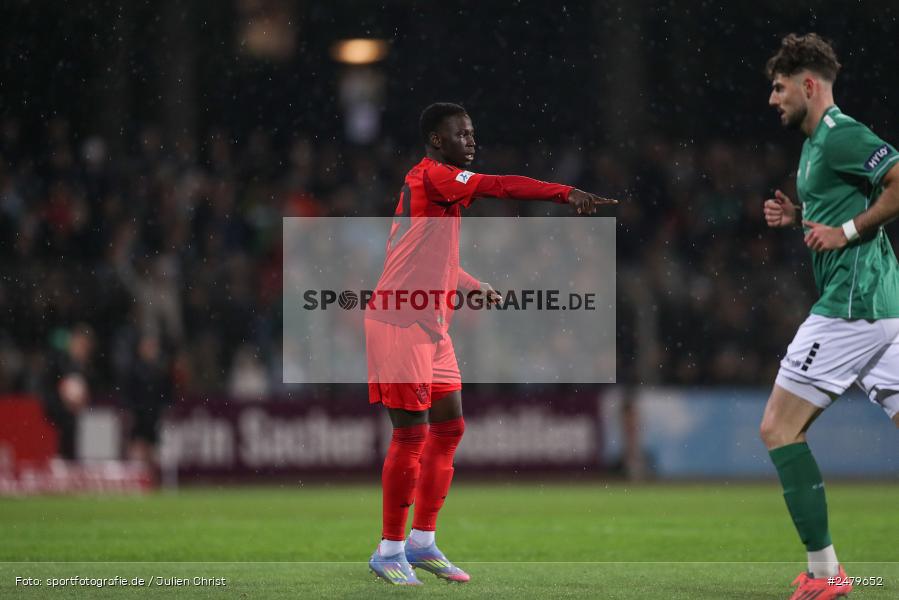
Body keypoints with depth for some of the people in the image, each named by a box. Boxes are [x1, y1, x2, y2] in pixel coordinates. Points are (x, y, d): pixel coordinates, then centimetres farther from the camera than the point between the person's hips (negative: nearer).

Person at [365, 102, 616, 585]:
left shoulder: (444, 186, 17)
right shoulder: (430, 175, -13)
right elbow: (499, 187, -27)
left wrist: (475, 288, 15)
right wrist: (566, 194, -32)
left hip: (430, 327, 10)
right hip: (398, 324, -10)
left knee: (449, 428, 9)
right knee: (412, 434, -8)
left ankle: (422, 542, 17)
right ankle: (390, 550, 0)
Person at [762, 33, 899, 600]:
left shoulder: (840, 135, -12)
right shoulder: (819, 142, 19)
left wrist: (847, 230, -18)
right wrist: (797, 215, 14)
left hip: (849, 305, -10)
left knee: (780, 428, -4)